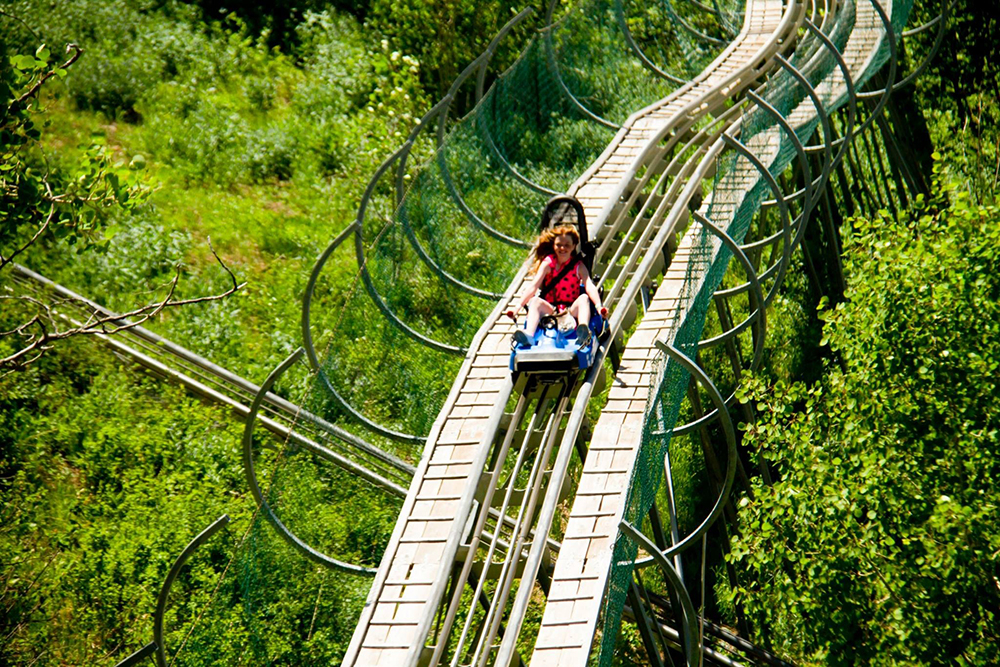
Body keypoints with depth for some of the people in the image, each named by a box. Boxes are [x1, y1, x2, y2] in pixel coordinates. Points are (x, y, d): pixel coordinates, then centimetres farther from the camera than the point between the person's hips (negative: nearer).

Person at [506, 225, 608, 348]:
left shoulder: (579, 266, 4)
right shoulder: (548, 263, 4)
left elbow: (590, 286, -12)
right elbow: (533, 286, -7)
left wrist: (599, 306, -31)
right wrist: (518, 306, -20)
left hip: (572, 310, -1)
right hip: (549, 309, 1)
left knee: (584, 298, -28)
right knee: (535, 301, -26)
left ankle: (583, 332, -57)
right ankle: (528, 335, -51)